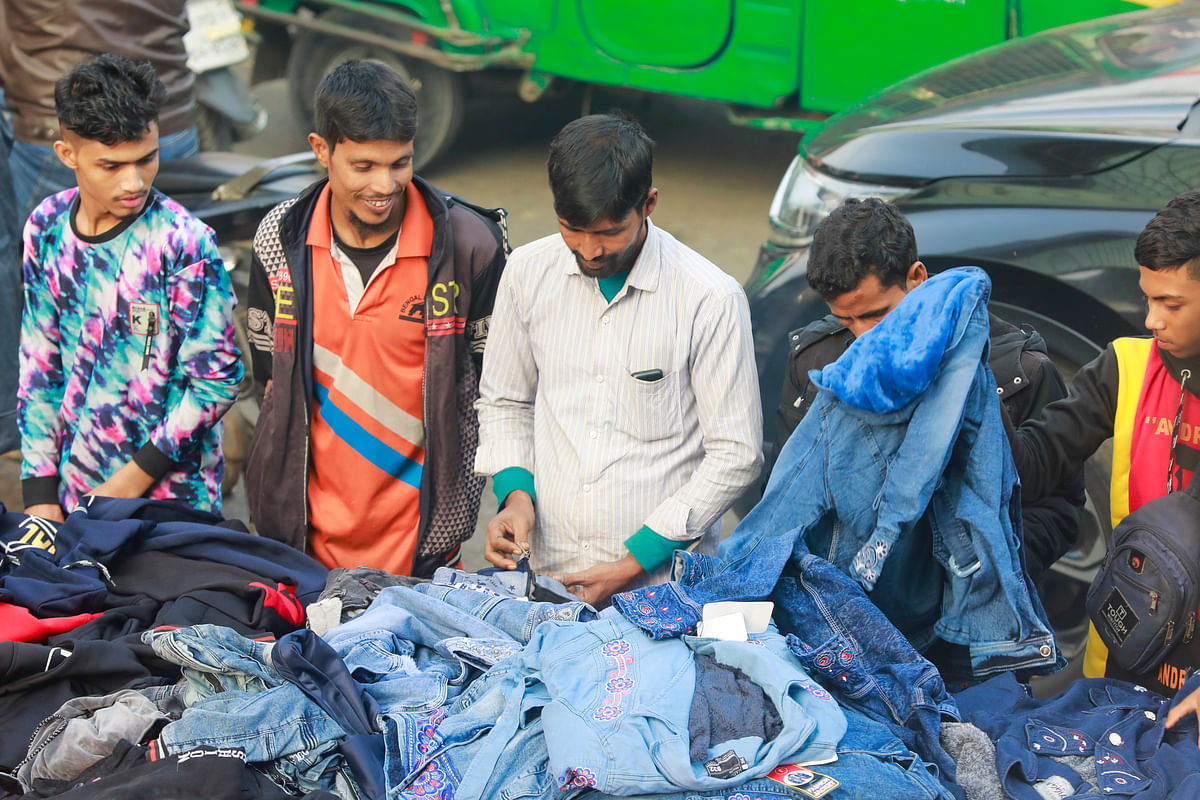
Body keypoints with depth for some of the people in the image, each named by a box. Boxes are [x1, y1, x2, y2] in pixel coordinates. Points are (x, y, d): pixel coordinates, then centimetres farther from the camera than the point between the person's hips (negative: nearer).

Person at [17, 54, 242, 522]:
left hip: (168, 498, -4)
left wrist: (131, 483, -13)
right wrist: (40, 491, 1)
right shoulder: (46, 227, -2)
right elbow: (38, 362, 4)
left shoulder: (183, 241, -17)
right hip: (73, 491, 4)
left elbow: (217, 380, -14)